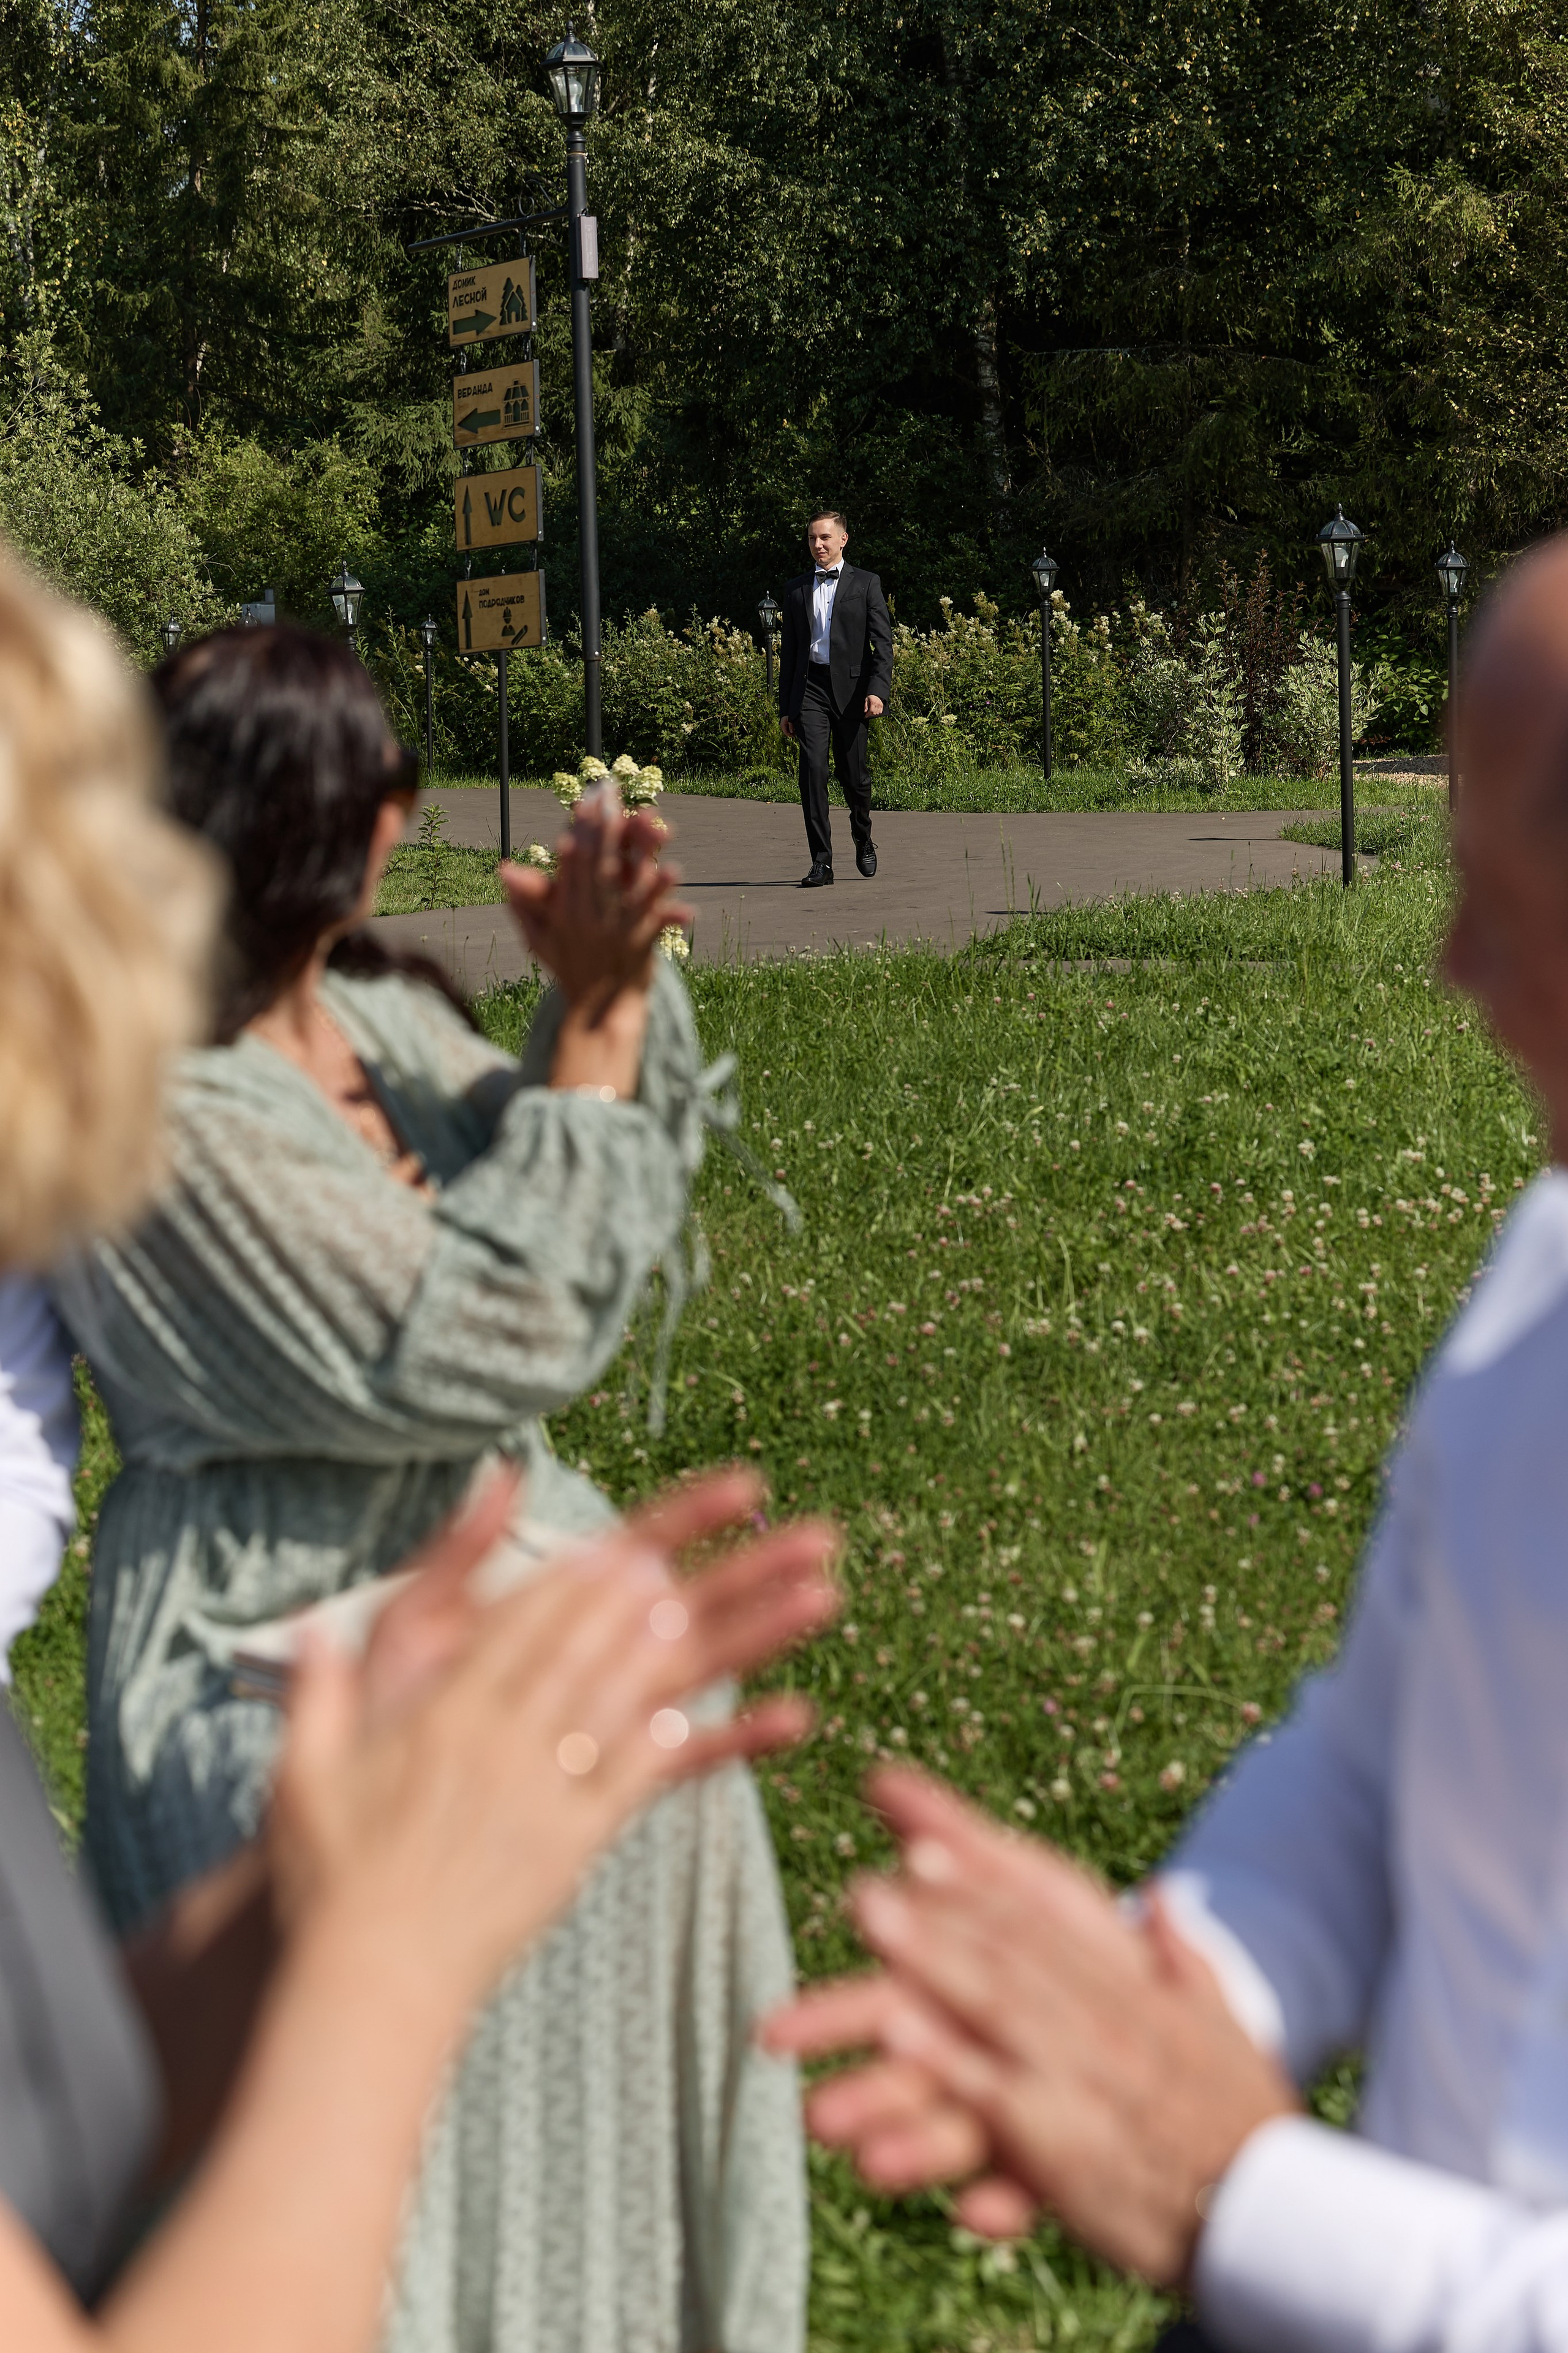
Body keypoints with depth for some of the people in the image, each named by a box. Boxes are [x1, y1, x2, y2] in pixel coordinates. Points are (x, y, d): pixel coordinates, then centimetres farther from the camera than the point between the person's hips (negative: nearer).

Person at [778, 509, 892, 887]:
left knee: (853, 774, 4)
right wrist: (785, 707, 13)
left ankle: (864, 841, 34)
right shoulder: (796, 588, 14)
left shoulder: (866, 584, 6)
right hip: (809, 687, 1)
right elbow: (789, 650, 17)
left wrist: (877, 690, -14)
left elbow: (883, 643, 0)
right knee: (812, 768, -14)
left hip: (851, 687, -1)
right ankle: (821, 862, -13)